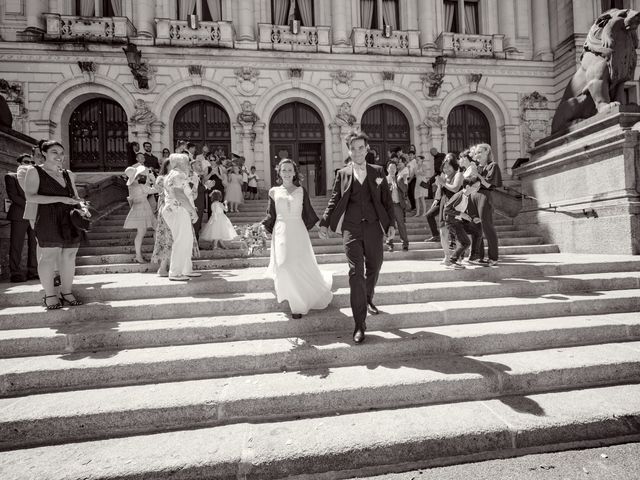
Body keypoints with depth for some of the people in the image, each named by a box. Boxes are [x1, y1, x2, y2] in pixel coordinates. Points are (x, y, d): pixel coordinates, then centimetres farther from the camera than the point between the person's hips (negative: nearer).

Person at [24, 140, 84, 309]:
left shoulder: (68, 174, 19)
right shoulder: (35, 171, 5)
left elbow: (75, 197, 23)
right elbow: (30, 196, -7)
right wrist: (60, 199, -16)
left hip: (71, 221, 5)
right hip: (48, 221, -5)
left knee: (69, 257, 4)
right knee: (48, 256, -4)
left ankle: (67, 292, 13)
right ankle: (49, 295, 6)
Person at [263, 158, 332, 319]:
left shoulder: (301, 191, 8)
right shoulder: (274, 192, 9)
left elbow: (308, 213, 10)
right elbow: (271, 215, 10)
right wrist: (264, 225, -3)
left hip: (298, 232, 0)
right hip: (281, 233, 1)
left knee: (303, 266, -4)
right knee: (284, 267, -4)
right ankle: (297, 304, 16)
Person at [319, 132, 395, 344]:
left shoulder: (378, 172, 9)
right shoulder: (343, 174, 7)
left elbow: (387, 200, 9)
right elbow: (334, 200, 7)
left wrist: (391, 223, 1)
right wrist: (324, 223, -2)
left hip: (374, 227, 2)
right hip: (351, 228, -2)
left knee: (374, 268, 15)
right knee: (356, 272, -8)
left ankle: (368, 299, 45)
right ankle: (360, 324, -4)